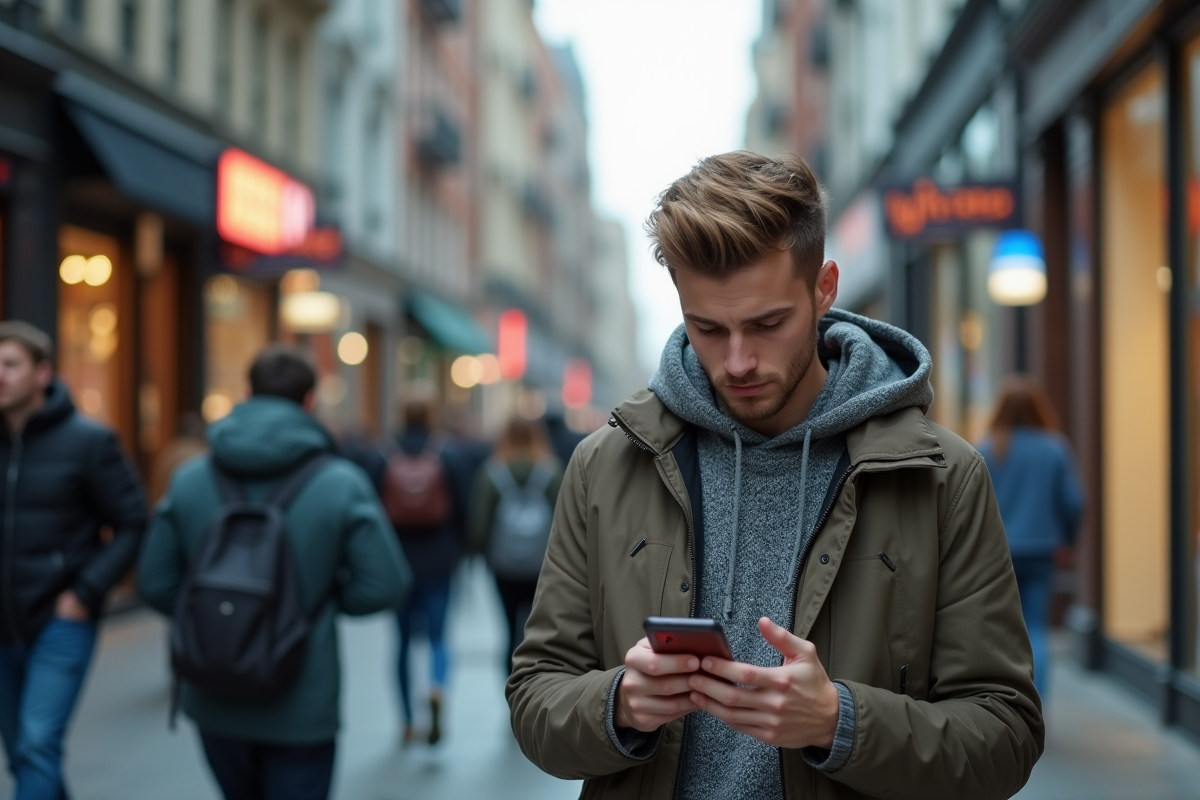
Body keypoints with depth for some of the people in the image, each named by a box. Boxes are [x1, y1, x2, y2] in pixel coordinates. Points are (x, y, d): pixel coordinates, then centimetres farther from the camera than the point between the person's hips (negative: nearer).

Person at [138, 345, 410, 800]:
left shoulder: (190, 479, -2)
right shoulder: (341, 484, -11)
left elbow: (155, 584, -2)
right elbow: (384, 585, -13)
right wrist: (322, 600, 5)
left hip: (216, 705, 4)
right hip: (301, 710, -4)